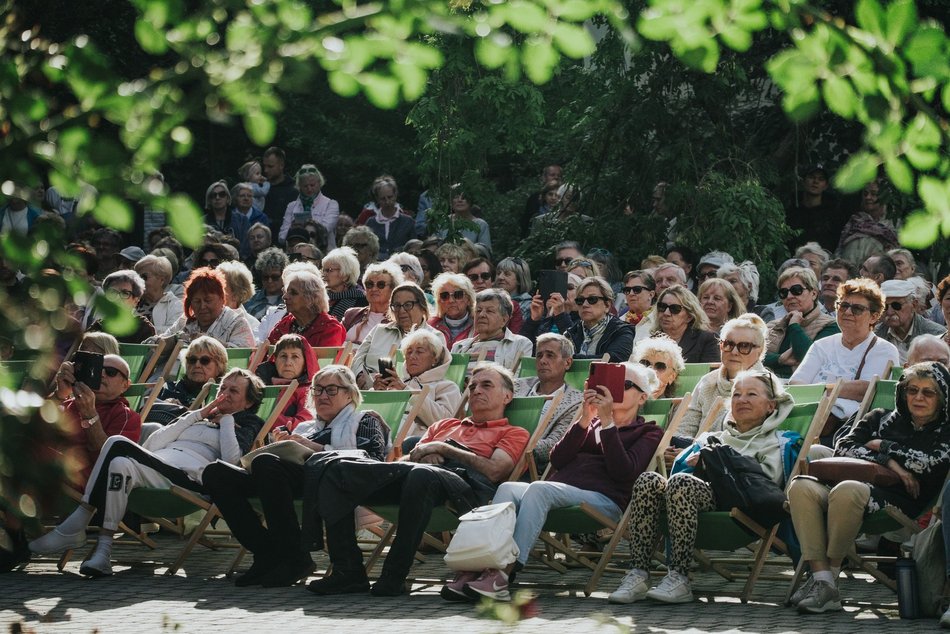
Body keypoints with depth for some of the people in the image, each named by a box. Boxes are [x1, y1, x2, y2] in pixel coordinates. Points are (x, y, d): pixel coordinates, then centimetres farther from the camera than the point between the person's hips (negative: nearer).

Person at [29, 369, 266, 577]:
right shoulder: (197, 418, 37)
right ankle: (102, 549, -35)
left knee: (119, 445, -28)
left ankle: (76, 525, -27)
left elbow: (231, 458, -2)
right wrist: (198, 415, 17)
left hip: (188, 476, -6)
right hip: (158, 462, 6)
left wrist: (226, 420, 10)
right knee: (120, 464, -31)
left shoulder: (246, 424, 23)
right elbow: (152, 444, 18)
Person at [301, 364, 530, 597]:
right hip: (405, 474, 6)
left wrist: (443, 449, 4)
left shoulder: (514, 434, 22)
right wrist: (424, 455, 5)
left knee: (421, 474, -43)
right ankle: (348, 570, -23)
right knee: (335, 468, -17)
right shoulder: (445, 425, 39)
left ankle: (394, 576, -37)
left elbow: (495, 471, 2)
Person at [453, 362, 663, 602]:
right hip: (560, 491, 5)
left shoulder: (648, 432, 18)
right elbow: (557, 460, 15)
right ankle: (473, 568, -44)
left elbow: (624, 472, -3)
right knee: (508, 489, -26)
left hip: (604, 499, -5)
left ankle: (502, 576, -47)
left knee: (538, 489, -34)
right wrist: (584, 420, 5)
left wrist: (607, 422, -6)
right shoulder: (591, 423, 34)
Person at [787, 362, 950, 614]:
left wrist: (884, 447, 7)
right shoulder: (880, 419, 26)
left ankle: (831, 573, -23)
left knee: (847, 490, -38)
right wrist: (888, 462, -2)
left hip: (900, 503, -5)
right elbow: (843, 448, 12)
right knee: (801, 486, -27)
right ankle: (821, 583, -34)